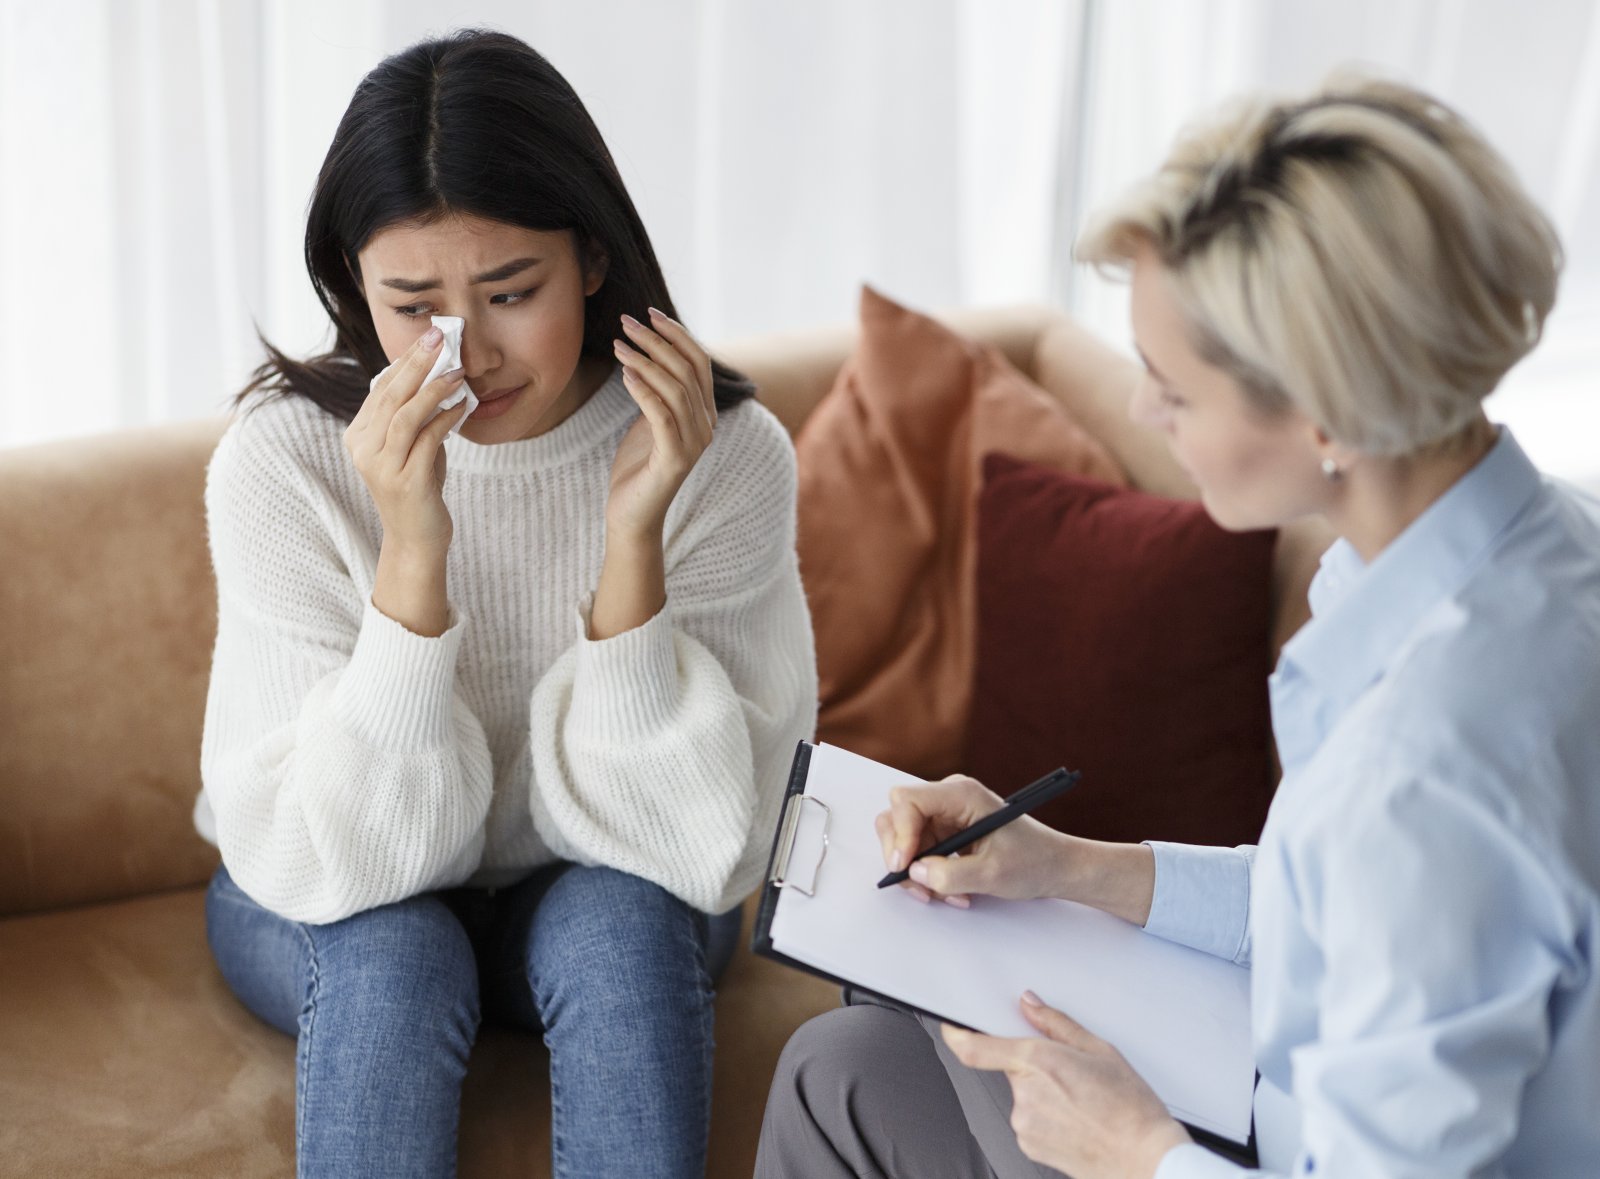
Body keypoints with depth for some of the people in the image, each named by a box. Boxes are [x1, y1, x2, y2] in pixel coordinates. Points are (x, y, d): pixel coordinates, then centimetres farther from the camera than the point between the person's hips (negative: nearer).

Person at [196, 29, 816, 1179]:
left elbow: (704, 851, -24)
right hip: (336, 914, 0)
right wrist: (412, 552, -37)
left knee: (619, 915, -31)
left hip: (611, 912, 1)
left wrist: (633, 538, -34)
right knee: (390, 949, -31)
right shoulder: (285, 458, -22)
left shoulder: (727, 456, -21)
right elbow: (332, 864, -26)